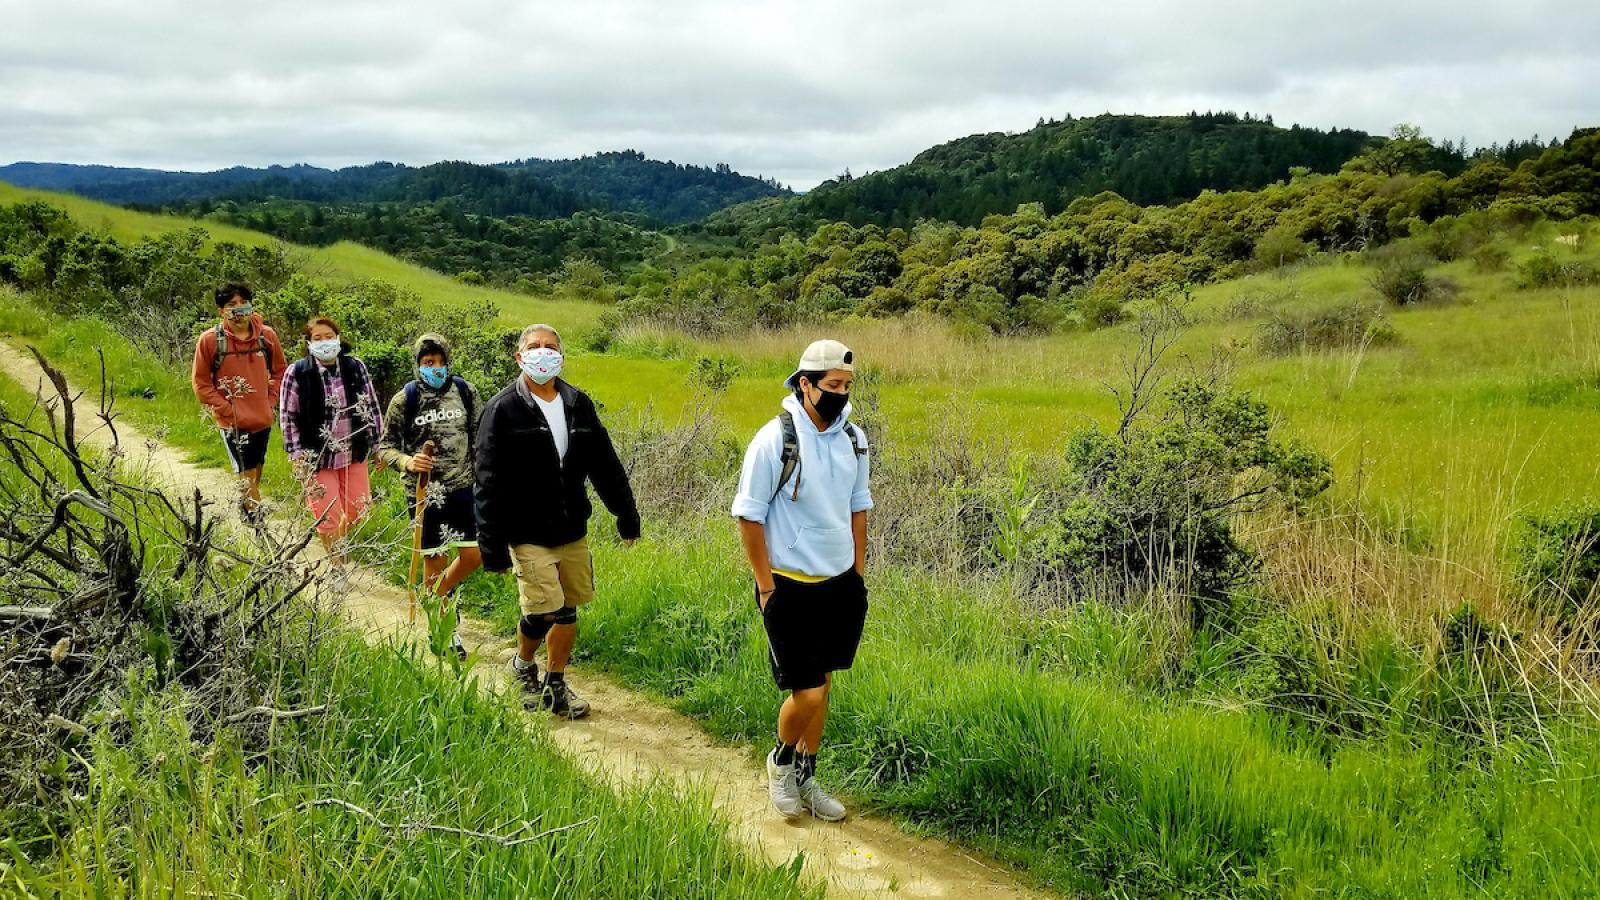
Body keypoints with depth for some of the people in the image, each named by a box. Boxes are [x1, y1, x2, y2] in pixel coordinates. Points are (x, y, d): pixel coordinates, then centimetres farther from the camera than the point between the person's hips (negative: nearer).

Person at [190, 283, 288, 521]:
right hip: (233, 421, -3)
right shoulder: (210, 340, -10)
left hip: (262, 418, 4)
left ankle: (245, 507, 39)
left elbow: (279, 370, 12)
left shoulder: (267, 335, -2)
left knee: (255, 472, 17)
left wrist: (270, 401, 1)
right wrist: (226, 408, -10)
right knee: (247, 474, -5)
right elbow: (201, 382, -4)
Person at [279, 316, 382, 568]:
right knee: (328, 516, 3)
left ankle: (340, 541, 45)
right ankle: (338, 564, 24)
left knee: (358, 508, 13)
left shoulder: (356, 367, -4)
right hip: (317, 457, -3)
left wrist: (377, 444, 6)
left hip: (354, 453, 3)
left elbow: (372, 406, 5)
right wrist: (297, 455, -9)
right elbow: (288, 417, -6)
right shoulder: (297, 373, -11)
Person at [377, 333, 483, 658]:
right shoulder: (405, 399, -6)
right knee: (434, 560, 5)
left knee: (474, 555, 1)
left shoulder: (465, 391, 2)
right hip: (424, 492, -3)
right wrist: (406, 462, -22)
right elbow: (385, 446, -2)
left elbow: (479, 436, 11)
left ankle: (437, 597, 31)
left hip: (462, 488, 3)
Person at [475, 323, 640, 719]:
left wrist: (626, 514, 14)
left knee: (568, 609, 9)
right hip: (529, 534, -5)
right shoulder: (502, 410, -8)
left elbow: (605, 464, 14)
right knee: (544, 609, -11)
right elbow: (490, 484, -10)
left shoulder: (577, 403, 7)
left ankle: (555, 685, 25)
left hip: (572, 530, 5)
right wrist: (492, 544, -14)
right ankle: (523, 665, 19)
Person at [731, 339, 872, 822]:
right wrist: (766, 587, -10)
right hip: (791, 588, -6)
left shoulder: (853, 439, 4)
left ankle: (805, 778, 30)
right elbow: (749, 516, -11)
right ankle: (781, 760, 24)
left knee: (822, 684, 14)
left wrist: (859, 574, 13)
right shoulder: (775, 439, -15)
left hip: (841, 585, 6)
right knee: (807, 693, -6)